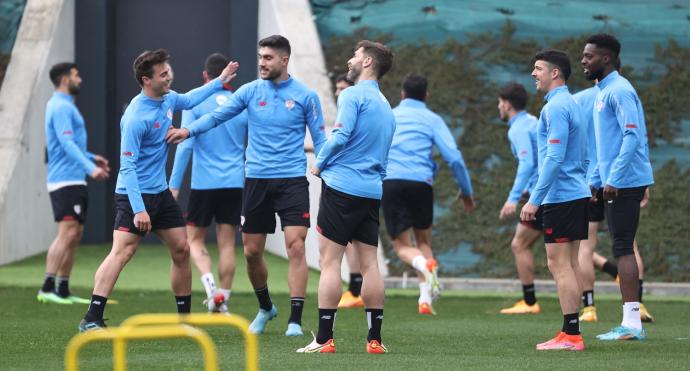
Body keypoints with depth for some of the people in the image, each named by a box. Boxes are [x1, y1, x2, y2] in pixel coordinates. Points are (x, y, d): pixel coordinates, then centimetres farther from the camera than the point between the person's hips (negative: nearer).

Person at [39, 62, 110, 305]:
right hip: (66, 181, -11)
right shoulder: (61, 107, -13)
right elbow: (67, 143, -24)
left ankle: (63, 290, 12)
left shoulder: (64, 106, 20)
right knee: (67, 232, -17)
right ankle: (47, 288, -21)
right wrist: (90, 167, -32)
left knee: (75, 235, 10)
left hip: (74, 181, 11)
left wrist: (92, 158, 37)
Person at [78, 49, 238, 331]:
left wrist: (220, 81, 33)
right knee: (122, 252, -17)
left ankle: (184, 317, 22)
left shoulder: (167, 99, 5)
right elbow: (127, 166, -23)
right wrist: (138, 209, -28)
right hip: (135, 194, -9)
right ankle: (91, 320, -20)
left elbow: (189, 100, 32)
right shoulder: (136, 117, -21)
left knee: (181, 250, 10)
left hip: (160, 192, 9)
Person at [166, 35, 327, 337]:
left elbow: (319, 139, 3)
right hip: (257, 180, 3)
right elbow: (217, 115, 1)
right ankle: (265, 308, 31)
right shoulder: (251, 91, 4)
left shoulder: (305, 96, -1)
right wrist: (188, 130, -15)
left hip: (292, 180, -3)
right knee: (252, 251, 7)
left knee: (295, 246, -14)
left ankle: (295, 320, -11)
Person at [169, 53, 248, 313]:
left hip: (204, 184, -3)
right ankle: (223, 300, 7)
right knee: (227, 243, 7)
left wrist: (174, 185, -8)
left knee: (194, 240, 8)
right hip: (235, 184, 3)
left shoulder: (195, 104, -4)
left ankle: (210, 285, -14)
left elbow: (185, 146, -11)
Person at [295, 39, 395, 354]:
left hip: (342, 187, -7)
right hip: (373, 192, 7)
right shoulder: (385, 105, 19)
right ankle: (375, 339, 6)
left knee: (329, 261, -5)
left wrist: (319, 163, -2)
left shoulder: (353, 95, -7)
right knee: (369, 263, 7)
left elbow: (341, 136, -18)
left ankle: (324, 338, -8)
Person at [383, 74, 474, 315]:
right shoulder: (432, 119, 11)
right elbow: (454, 157, 1)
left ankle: (425, 265, -30)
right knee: (423, 241, 17)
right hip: (421, 182, 0)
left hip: (389, 182, 0)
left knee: (402, 246, 6)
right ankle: (425, 298, -1)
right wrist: (466, 191, 11)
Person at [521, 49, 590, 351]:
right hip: (578, 193, 10)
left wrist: (534, 199, -19)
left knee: (559, 264, -8)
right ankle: (571, 334, 12)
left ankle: (571, 335, -10)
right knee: (569, 265, 11)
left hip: (560, 197, -10)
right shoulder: (572, 104, 17)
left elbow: (554, 157, -21)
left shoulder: (555, 108, -14)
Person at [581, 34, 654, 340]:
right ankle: (631, 323, 12)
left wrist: (613, 179, -23)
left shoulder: (619, 91, -13)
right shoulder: (602, 92, 18)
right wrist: (595, 181, 22)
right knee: (623, 249, 10)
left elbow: (632, 136, -21)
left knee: (622, 249, -10)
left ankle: (631, 323, -11)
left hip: (624, 183, -10)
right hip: (614, 184, 10)